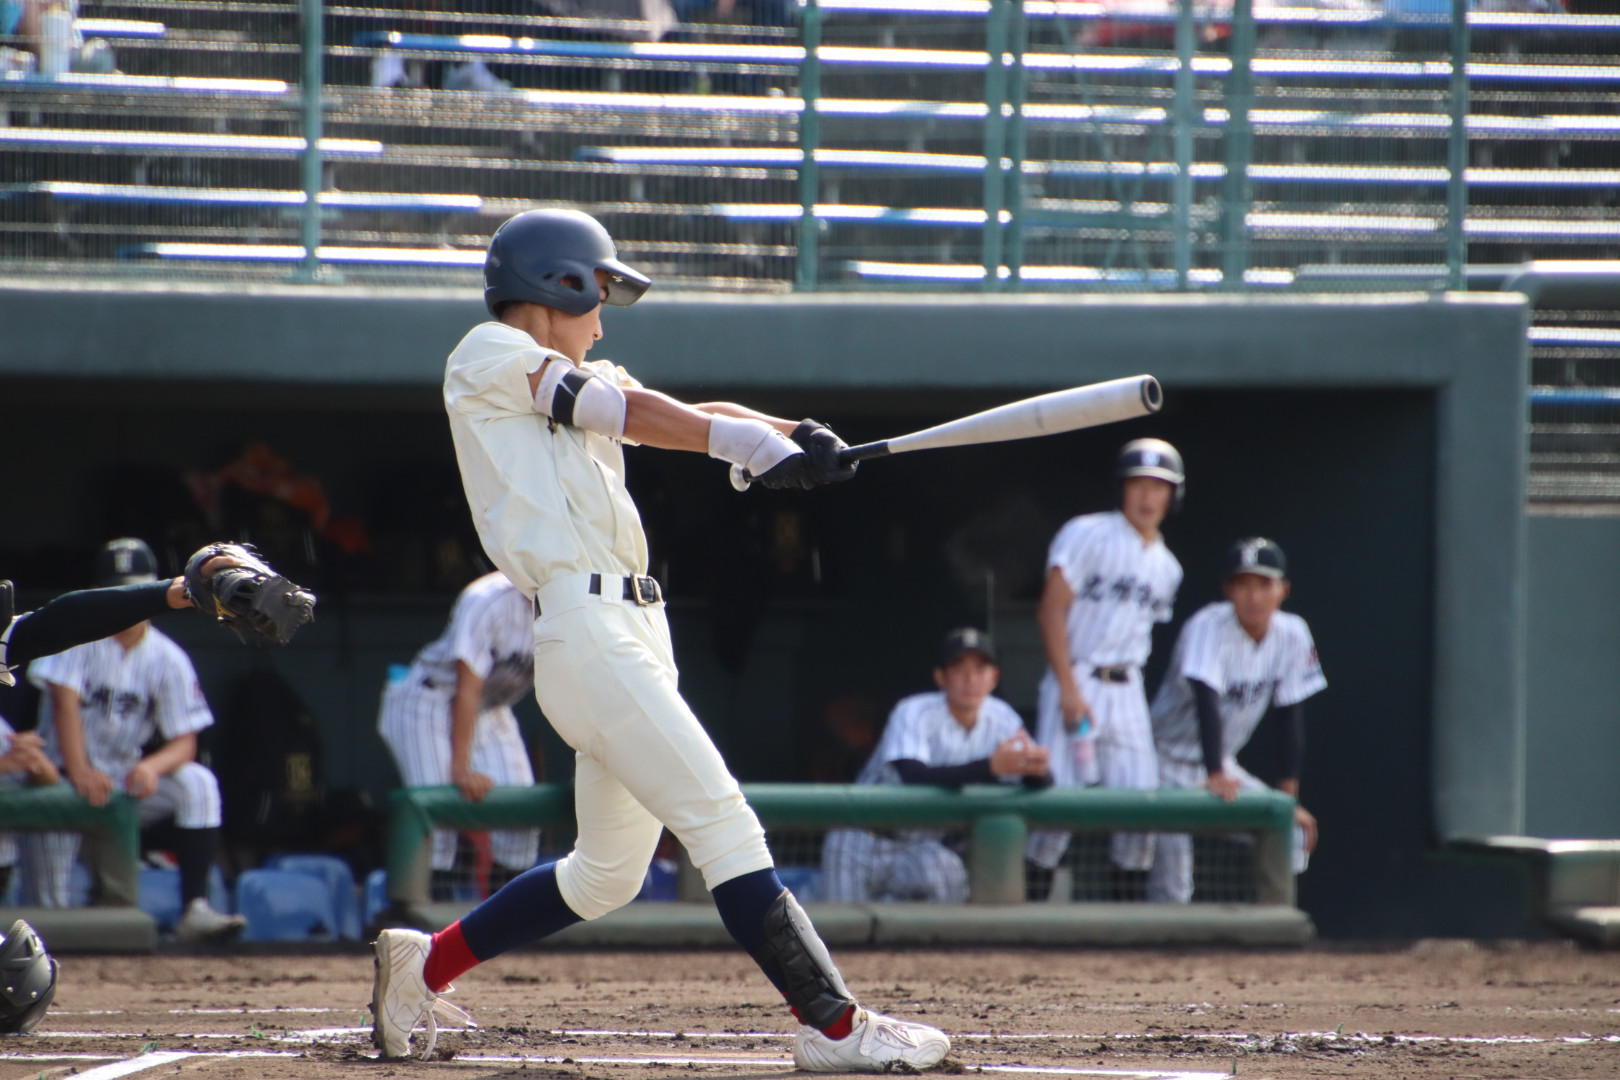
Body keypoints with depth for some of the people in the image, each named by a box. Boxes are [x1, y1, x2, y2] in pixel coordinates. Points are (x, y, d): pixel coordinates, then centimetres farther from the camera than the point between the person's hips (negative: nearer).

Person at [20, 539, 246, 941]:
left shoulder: (168, 659, 0)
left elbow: (185, 742, -5)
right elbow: (65, 701, -20)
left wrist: (152, 767, -30)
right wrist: (79, 773, -35)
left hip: (125, 777, 3)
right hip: (64, 773, -2)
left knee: (197, 783, -22)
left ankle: (195, 908, -29)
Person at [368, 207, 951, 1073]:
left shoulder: (579, 380, 25)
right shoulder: (488, 356, 3)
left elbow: (693, 416, 11)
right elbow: (630, 412, -8)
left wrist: (791, 437, -6)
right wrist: (750, 441, -15)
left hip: (635, 632, 10)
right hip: (586, 630, -10)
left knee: (606, 873, 16)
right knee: (722, 827, -13)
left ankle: (424, 964, 28)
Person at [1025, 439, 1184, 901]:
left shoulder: (1166, 567, 15)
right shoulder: (1087, 535, -5)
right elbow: (1052, 610, -10)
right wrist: (1069, 689, -16)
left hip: (1127, 690, 6)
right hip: (1076, 683, -6)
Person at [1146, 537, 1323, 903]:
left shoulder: (1291, 635, -6)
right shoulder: (1209, 626, -25)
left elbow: (1292, 716, -5)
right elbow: (1207, 701, -38)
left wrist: (1288, 796, -11)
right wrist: (1215, 776, -51)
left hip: (1222, 764, 6)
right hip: (1171, 765, -6)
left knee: (1292, 837, -5)